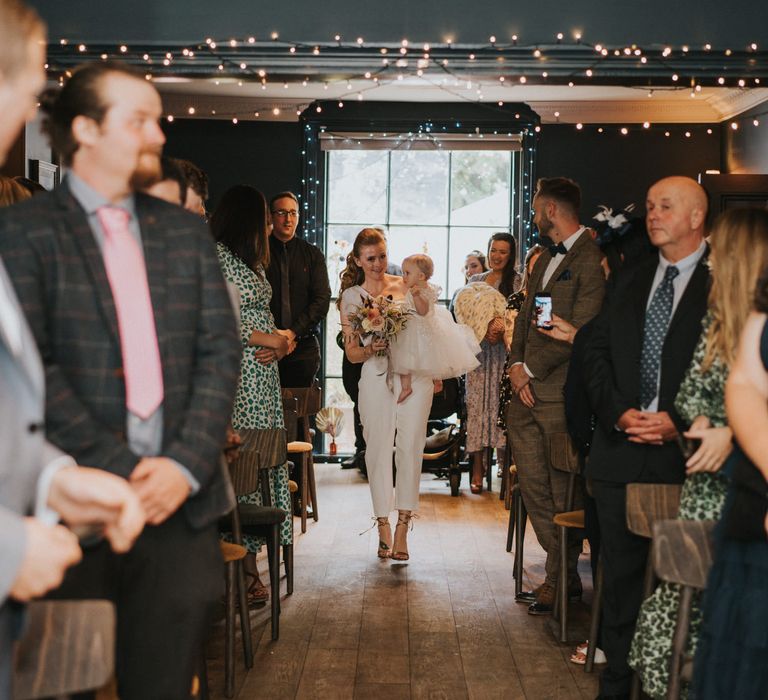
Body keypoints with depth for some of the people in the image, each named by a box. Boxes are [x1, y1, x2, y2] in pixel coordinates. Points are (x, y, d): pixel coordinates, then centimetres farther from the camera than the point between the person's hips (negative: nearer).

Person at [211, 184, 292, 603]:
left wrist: (279, 343, 1)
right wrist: (267, 339, -12)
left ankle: (249, 563, 10)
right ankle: (243, 567, -4)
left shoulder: (249, 260, 21)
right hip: (235, 375, -9)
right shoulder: (214, 256, -8)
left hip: (263, 374, 9)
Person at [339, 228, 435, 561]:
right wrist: (371, 349, -12)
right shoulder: (351, 296, 8)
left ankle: (402, 527, -4)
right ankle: (383, 526, 8)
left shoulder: (405, 286, 8)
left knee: (410, 447, -7)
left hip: (414, 373, 0)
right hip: (376, 376, 0)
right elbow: (351, 352, 7)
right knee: (378, 448, 0)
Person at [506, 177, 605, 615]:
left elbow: (580, 330, -17)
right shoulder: (546, 259, 20)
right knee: (533, 487, 10)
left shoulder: (591, 259, -10)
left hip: (562, 393, -9)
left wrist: (531, 369, -13)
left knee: (563, 493, 1)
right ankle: (564, 573, 20)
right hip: (528, 389, 9)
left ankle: (561, 579, 13)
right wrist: (516, 365, 3)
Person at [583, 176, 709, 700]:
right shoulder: (630, 282, 14)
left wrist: (678, 421, -15)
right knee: (621, 575, 12)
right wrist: (619, 413, -4)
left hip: (685, 454, -5)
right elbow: (597, 353, 12)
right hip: (621, 450, 5)